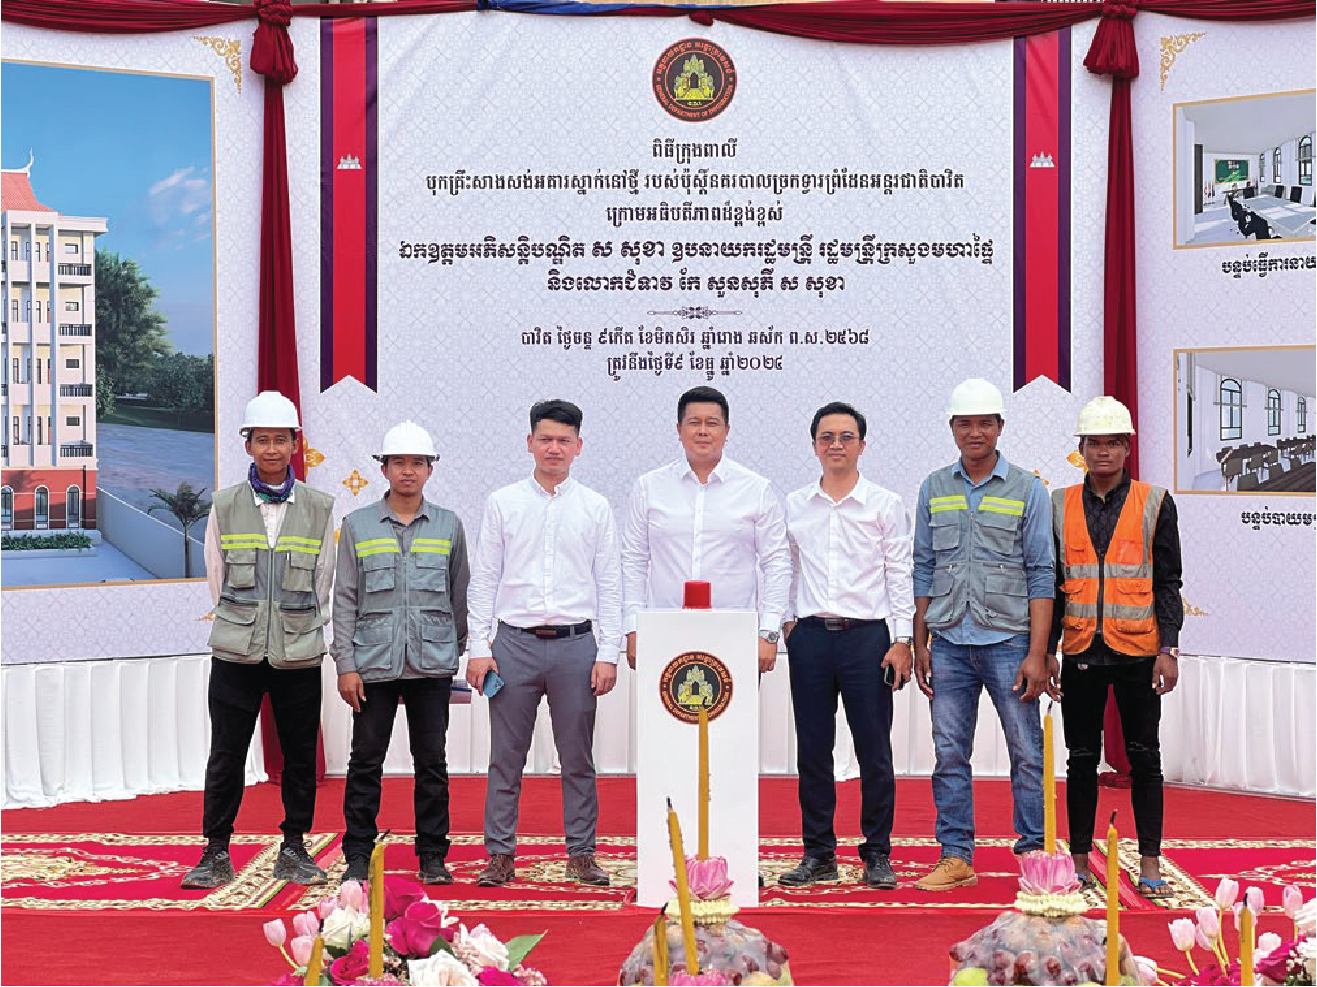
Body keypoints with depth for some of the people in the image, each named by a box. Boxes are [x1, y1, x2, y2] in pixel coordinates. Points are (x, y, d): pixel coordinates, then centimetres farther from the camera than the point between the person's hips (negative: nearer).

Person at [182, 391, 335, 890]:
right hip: (236, 652, 0)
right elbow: (217, 580, 11)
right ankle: (216, 853, 14)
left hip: (299, 654, 0)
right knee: (226, 756, 2)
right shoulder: (225, 506, 4)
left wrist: (298, 628, 9)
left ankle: (294, 849, 20)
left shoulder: (320, 508, 4)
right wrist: (244, 626, 10)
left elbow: (323, 580, 10)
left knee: (300, 756, 7)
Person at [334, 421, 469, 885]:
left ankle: (432, 855, 15)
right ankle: (357, 855, 14)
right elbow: (344, 600, 3)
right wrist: (345, 665, -3)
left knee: (432, 762, 5)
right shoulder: (357, 525, 5)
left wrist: (461, 653, 12)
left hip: (433, 664, 1)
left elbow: (460, 596, 14)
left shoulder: (449, 525, 8)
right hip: (373, 663, -1)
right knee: (365, 761, 3)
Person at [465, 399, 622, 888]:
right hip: (514, 644, 0)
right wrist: (479, 648, -1)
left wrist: (608, 654, -1)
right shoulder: (503, 503, 6)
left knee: (578, 758, 6)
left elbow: (609, 585, 6)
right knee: (506, 757, 3)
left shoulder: (596, 508, 7)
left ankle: (581, 854, 15)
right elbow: (484, 579, 6)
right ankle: (500, 855, 11)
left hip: (575, 645, 0)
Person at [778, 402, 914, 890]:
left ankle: (877, 854, 11)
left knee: (874, 750, 0)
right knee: (812, 750, 6)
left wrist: (901, 640, -5)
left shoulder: (885, 505, 3)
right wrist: (783, 622, 7)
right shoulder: (793, 506, 9)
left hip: (868, 634, -2)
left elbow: (900, 576, 1)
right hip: (810, 635, 2)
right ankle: (818, 854, 15)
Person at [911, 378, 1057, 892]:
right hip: (949, 643, 3)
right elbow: (923, 570, 13)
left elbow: (1041, 575, -1)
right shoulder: (934, 490, 10)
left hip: (1009, 641, -2)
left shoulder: (1028, 491, 2)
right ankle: (955, 857, 12)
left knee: (1027, 753, 1)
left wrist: (1037, 653, -7)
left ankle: (1034, 850, 11)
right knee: (949, 755, 4)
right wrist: (920, 644, 7)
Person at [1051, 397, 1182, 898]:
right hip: (1081, 653, 2)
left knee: (1144, 758, 4)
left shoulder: (1154, 503, 1)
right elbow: (1052, 584, 9)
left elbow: (1167, 583, 0)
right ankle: (1079, 859, 17)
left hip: (1138, 651, -2)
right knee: (1082, 759, 8)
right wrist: (1045, 651, 5)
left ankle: (1150, 863, 12)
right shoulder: (1061, 506, 6)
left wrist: (1168, 649, -7)